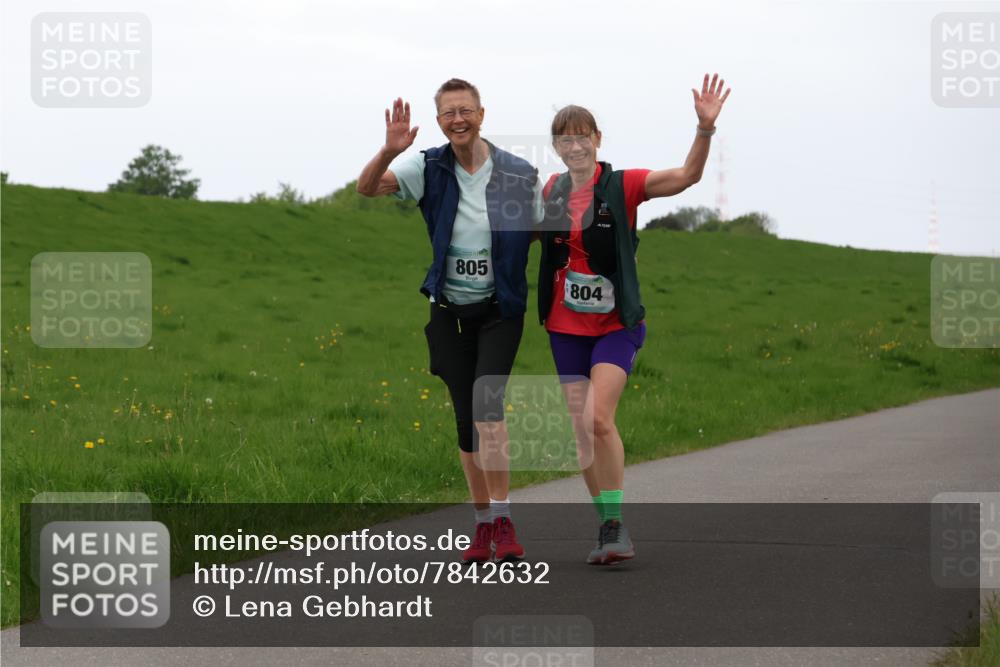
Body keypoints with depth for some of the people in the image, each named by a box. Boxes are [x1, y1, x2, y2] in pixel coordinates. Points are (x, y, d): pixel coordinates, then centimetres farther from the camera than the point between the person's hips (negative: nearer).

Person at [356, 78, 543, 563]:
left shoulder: (520, 175, -6)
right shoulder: (429, 169, -3)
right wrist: (389, 151, -35)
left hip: (500, 310, -2)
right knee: (466, 418, 6)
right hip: (449, 310, 3)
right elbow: (367, 187, -16)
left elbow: (546, 237, 6)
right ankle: (483, 524, 19)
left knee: (487, 399, -23)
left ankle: (503, 519, -18)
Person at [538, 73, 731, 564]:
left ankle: (616, 524, -11)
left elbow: (686, 175, -22)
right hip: (566, 326, 5)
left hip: (615, 325, -5)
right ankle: (608, 527, 16)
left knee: (598, 418, -21)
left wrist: (705, 127, -35)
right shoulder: (553, 189, 5)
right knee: (581, 431, 5)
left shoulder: (621, 186, -9)